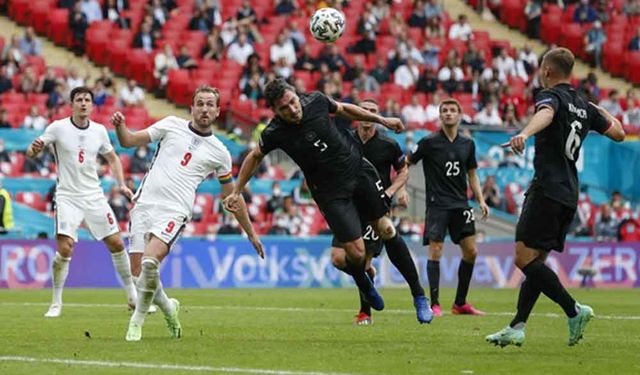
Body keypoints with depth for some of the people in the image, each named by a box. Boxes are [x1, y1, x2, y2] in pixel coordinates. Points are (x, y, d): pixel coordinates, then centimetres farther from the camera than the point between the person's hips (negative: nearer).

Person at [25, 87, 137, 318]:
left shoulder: (99, 131, 4)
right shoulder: (58, 128, -7)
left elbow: (112, 158, 19)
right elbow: (31, 153, -8)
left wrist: (122, 184, 6)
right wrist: (34, 149, -32)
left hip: (94, 197, 4)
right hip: (67, 197, -4)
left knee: (116, 244, 2)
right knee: (64, 248, -17)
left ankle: (132, 297, 18)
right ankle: (56, 303, -3)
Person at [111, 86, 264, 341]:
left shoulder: (219, 153, 10)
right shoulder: (172, 125, 10)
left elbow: (233, 196, 20)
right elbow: (129, 141, 9)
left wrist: (251, 234, 22)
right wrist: (119, 127, -13)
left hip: (174, 212, -2)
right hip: (144, 204, 2)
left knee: (149, 262, -26)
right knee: (139, 271, -3)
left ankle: (137, 320, -8)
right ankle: (168, 307, 27)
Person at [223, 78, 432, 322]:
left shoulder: (315, 101, -13)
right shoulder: (275, 133, -18)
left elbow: (342, 109, 10)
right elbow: (255, 156, 4)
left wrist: (381, 120, 15)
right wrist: (237, 192, 9)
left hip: (358, 167, 3)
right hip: (331, 191, -3)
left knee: (385, 231, 7)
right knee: (356, 253, -11)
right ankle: (363, 283, 27)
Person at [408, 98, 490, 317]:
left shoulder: (467, 144, 9)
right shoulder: (429, 142, -4)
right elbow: (406, 164, 2)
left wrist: (481, 200, 8)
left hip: (460, 205, 5)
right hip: (437, 205, -5)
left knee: (471, 251, 2)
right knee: (435, 251, -10)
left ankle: (460, 303, 14)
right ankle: (434, 304, -4)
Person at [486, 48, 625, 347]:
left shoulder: (551, 96, -6)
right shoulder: (584, 105, 16)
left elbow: (546, 114, -31)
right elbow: (618, 133, 24)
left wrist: (525, 134, -52)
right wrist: (599, 110, 40)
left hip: (547, 189, -9)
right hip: (569, 195, 9)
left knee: (524, 258, -10)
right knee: (536, 261, 10)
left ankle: (574, 311, -15)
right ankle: (517, 328, 6)